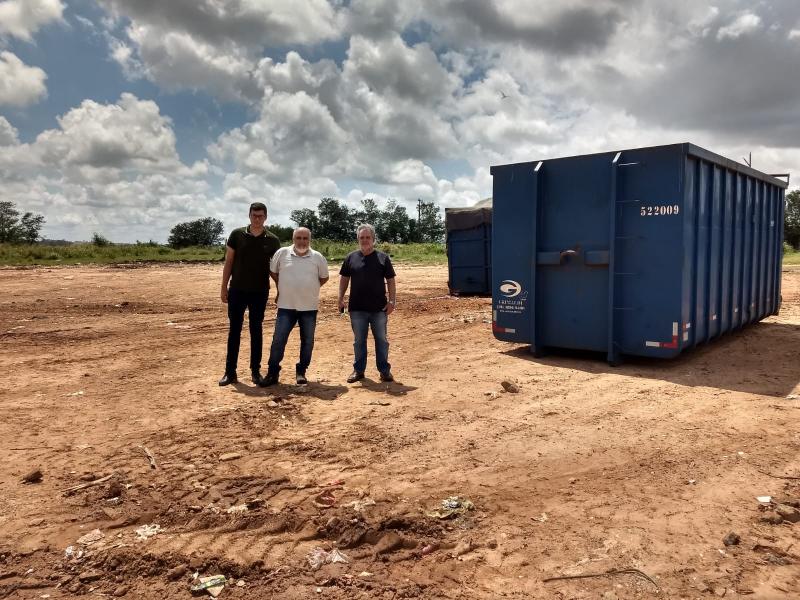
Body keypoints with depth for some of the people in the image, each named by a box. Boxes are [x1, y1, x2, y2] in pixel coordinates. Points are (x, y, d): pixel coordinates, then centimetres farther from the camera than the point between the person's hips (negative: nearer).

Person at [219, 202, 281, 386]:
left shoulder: (272, 240, 1)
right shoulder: (237, 234, 0)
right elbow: (228, 262, 3)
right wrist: (224, 287, -1)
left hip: (260, 292, 0)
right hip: (237, 290, 0)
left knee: (256, 331, 7)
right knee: (234, 330, 5)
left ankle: (256, 371, 15)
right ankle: (230, 372, 11)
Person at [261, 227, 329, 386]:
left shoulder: (318, 257, -2)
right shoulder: (282, 253, -2)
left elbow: (324, 277, 12)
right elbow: (273, 272, 12)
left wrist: (309, 289, 7)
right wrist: (283, 288, 12)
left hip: (309, 307, 1)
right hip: (286, 306, -1)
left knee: (307, 341, 8)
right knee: (278, 340, -1)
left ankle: (301, 372, 22)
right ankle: (272, 373, 8)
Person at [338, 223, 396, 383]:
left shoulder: (383, 258, 1)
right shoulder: (351, 258, 5)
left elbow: (390, 281, 1)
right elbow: (344, 279, 10)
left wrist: (392, 301, -6)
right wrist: (340, 298, 1)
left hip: (379, 308, -1)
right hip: (357, 308, 1)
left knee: (381, 340, 7)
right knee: (359, 341, 10)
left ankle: (384, 370, 17)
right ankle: (359, 370, 21)